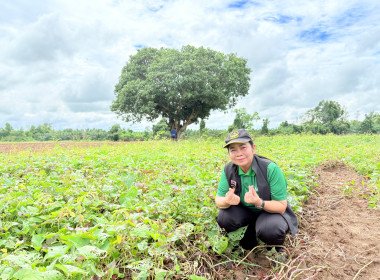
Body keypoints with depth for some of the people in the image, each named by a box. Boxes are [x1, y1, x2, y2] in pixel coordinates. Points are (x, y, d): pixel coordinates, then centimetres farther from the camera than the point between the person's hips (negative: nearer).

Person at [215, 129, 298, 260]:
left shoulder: (270, 169, -27)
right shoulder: (229, 169, -14)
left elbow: (281, 207, -21)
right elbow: (218, 200, -11)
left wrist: (259, 203, -42)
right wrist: (227, 201, -37)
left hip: (272, 212, -3)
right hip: (246, 212, 4)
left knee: (269, 229, -37)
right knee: (223, 218, -25)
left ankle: (278, 248, 3)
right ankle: (248, 242, 7)